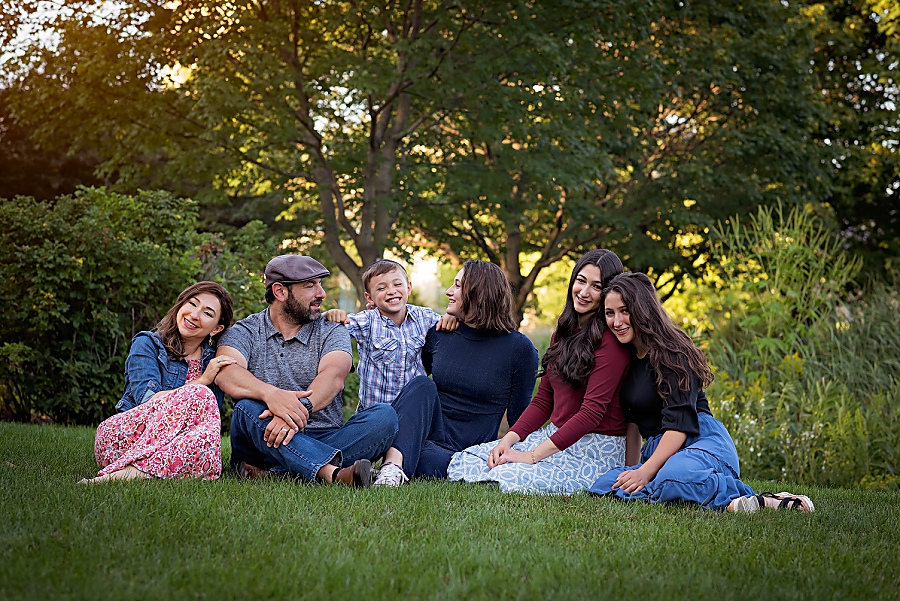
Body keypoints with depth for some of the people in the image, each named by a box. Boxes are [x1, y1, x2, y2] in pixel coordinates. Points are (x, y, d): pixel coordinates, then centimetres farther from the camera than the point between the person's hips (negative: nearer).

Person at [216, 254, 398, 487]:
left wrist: (301, 407, -33)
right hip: (264, 447, -1)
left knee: (384, 416, -22)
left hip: (325, 440, 1)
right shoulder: (244, 332, 6)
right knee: (247, 408, -30)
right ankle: (332, 472, -52)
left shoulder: (332, 332, 10)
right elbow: (226, 373, -16)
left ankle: (273, 473, -35)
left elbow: (333, 376, -12)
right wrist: (271, 393, -37)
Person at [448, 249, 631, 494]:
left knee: (513, 479, -31)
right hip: (554, 435, 7)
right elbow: (543, 400, 13)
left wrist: (532, 455, -21)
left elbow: (592, 411, -20)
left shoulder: (610, 341, -13)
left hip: (595, 447, -7)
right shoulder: (562, 334, 14)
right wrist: (507, 441, -4)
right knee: (464, 461, -9)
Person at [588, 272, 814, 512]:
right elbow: (632, 419, 22)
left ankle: (761, 501, -24)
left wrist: (646, 471, -24)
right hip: (659, 449, 9)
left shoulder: (670, 351, -9)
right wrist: (630, 470, 13)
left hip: (701, 442, -9)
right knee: (603, 485, -21)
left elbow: (680, 422, -17)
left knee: (671, 478, -43)